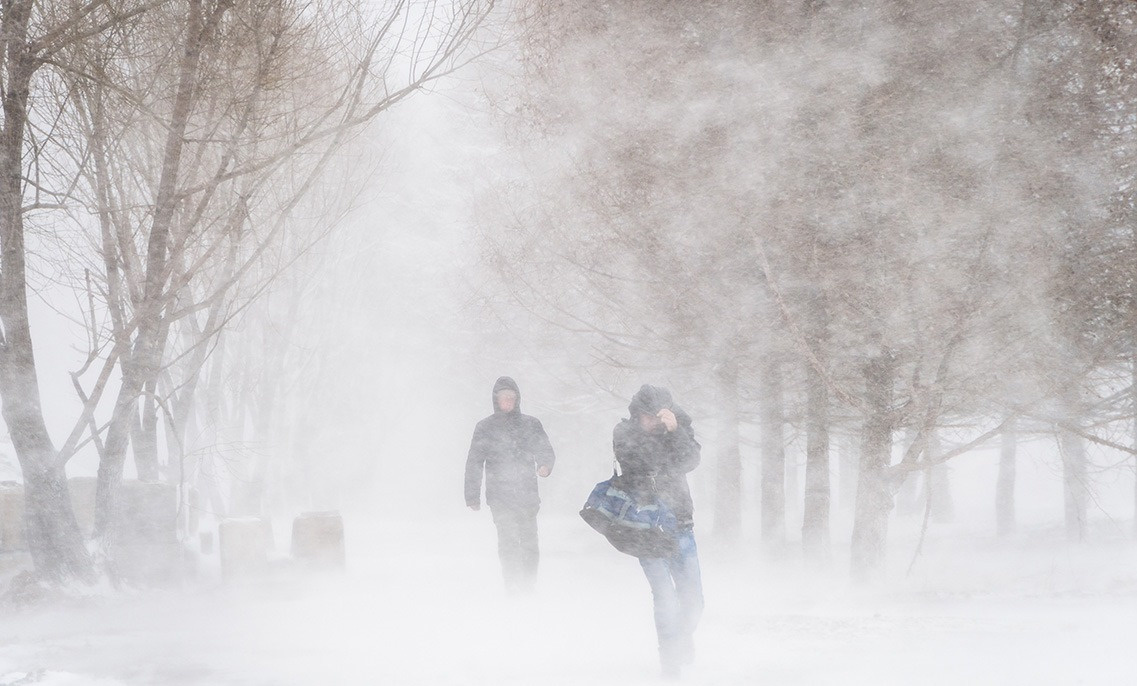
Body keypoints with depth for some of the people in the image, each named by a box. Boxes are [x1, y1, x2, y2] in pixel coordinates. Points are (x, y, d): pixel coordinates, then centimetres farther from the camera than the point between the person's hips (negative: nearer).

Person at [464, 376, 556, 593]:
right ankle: (513, 582, -8)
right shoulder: (485, 427, 9)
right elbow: (474, 463, 11)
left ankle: (529, 582, 10)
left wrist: (545, 465, -14)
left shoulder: (531, 425, 11)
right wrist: (472, 496, 6)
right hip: (499, 495, -1)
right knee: (508, 540, -11)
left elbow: (546, 451, 10)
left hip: (527, 494, 1)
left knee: (529, 539, -3)